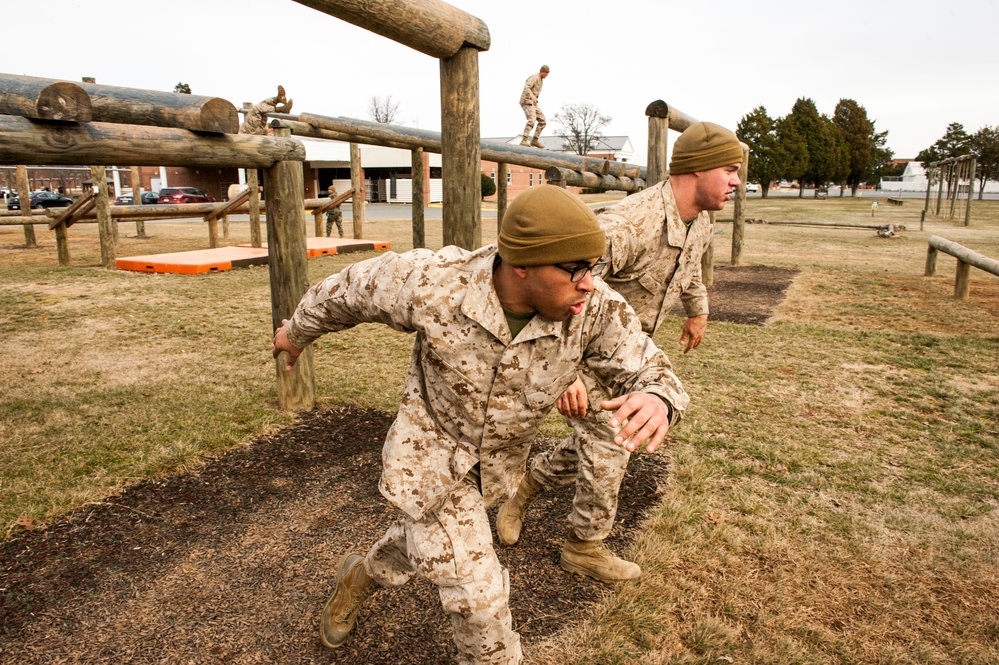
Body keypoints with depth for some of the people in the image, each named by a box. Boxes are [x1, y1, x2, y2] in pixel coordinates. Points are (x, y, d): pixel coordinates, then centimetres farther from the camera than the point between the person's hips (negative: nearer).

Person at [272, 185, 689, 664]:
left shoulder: (597, 310, -29)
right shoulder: (433, 282, -31)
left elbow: (651, 374, -24)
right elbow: (350, 289, -13)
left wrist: (655, 402, -50)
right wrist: (297, 332, 7)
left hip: (499, 459, 4)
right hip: (431, 450, -4)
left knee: (426, 540, 29)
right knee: (475, 591, -1)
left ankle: (362, 577, 62)